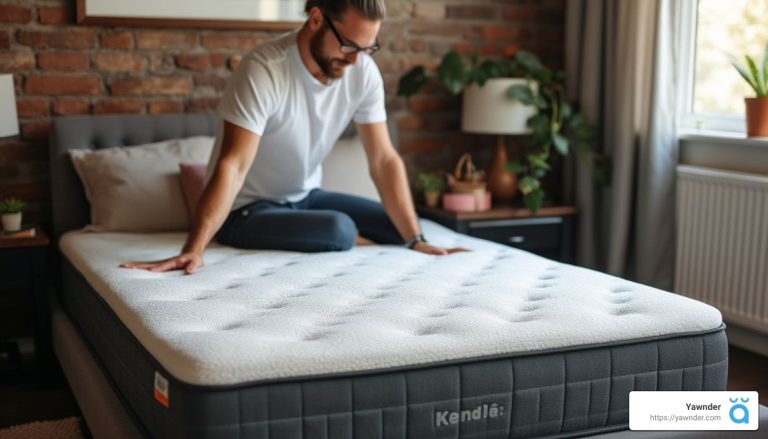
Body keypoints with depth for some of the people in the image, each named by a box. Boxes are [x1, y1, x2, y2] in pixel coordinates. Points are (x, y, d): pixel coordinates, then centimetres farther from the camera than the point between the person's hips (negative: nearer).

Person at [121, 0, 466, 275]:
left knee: (397, 227, -5)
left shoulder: (363, 73, -11)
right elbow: (232, 166, -35)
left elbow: (384, 160, -9)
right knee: (339, 231, -29)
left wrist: (415, 240, -17)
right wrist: (194, 250, -44)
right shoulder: (264, 70, -28)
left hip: (306, 197, 6)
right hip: (247, 209, -6)